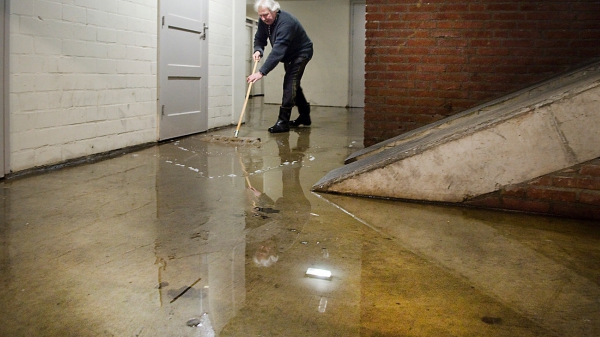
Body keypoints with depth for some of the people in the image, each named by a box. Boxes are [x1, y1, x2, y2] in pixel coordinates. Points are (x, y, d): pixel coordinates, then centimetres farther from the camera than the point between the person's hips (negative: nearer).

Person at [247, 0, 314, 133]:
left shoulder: (285, 22, -37)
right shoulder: (264, 21, -12)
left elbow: (278, 51, -43)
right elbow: (259, 38, 2)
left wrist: (262, 72, -48)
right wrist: (258, 50, -23)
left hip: (301, 53, -9)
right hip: (289, 55, 9)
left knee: (290, 83, -19)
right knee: (293, 85, 16)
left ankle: (283, 121, -19)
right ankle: (304, 116, 30)